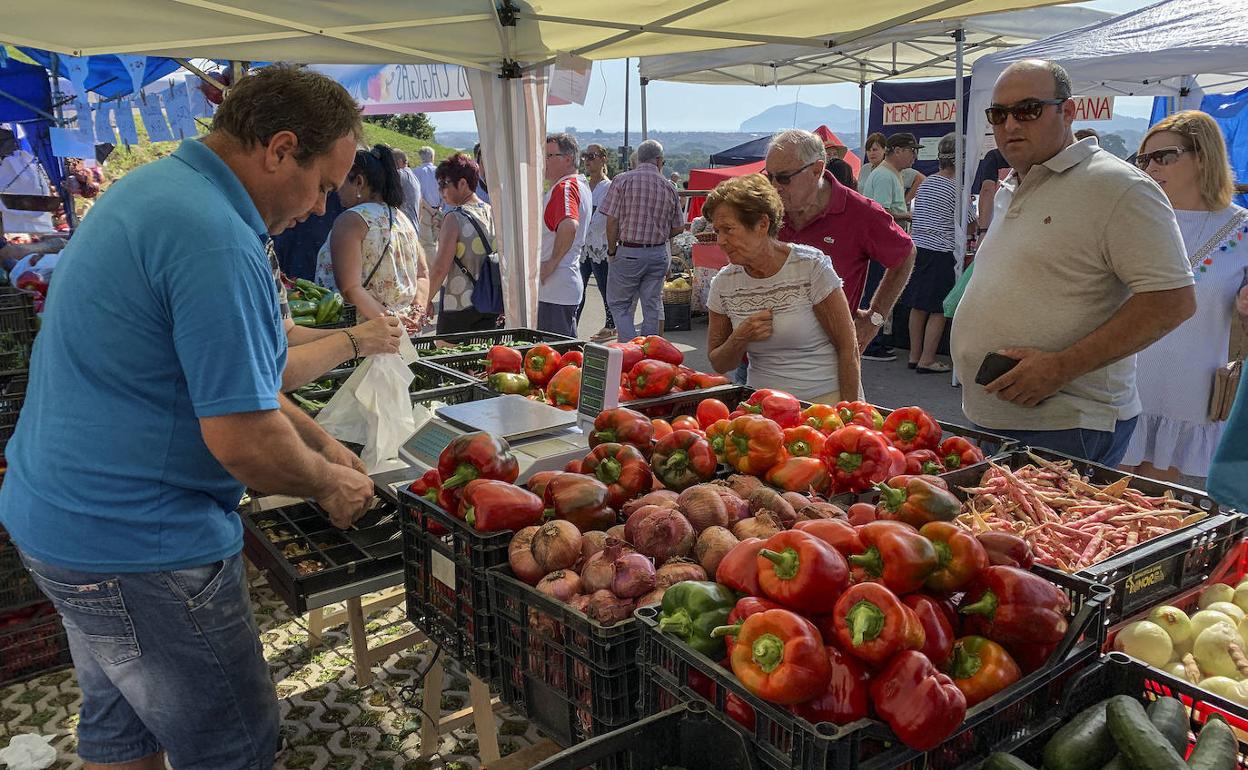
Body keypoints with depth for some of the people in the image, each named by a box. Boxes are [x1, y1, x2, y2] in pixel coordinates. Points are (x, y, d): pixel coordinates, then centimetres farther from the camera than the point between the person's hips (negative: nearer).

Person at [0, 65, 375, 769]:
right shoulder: (216, 240, -26)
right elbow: (242, 439, -26)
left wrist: (321, 443, 16)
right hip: (139, 546, -10)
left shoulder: (153, 188, 9)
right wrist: (332, 486, -7)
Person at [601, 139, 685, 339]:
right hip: (658, 255, 3)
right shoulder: (668, 187, 3)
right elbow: (678, 228, 6)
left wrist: (612, 251, 3)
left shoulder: (623, 180, -6)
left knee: (619, 304, 7)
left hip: (628, 253, -3)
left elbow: (612, 221, -9)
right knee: (652, 307, 11)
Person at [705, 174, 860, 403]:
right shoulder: (724, 283, 3)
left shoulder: (811, 266, -8)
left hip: (824, 398, -3)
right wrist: (740, 338, -9)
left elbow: (848, 348, -4)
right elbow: (719, 364, 11)